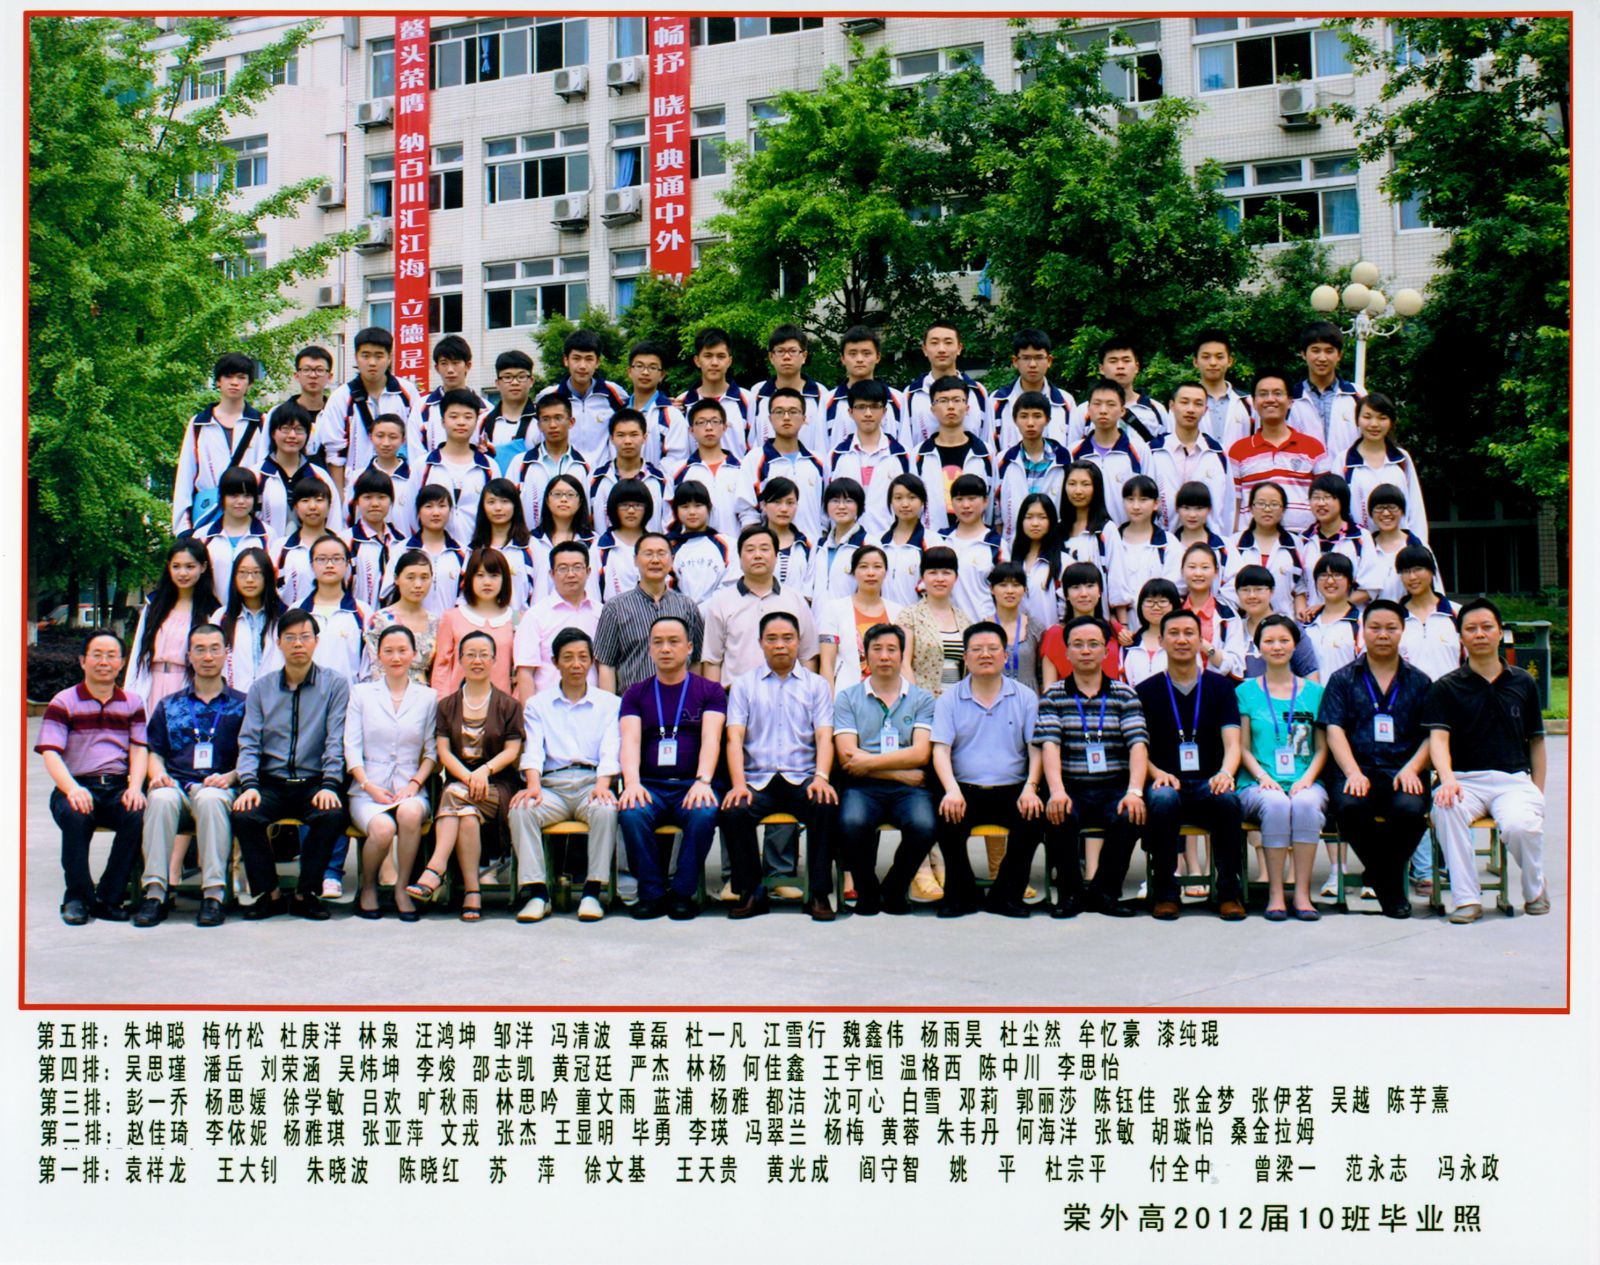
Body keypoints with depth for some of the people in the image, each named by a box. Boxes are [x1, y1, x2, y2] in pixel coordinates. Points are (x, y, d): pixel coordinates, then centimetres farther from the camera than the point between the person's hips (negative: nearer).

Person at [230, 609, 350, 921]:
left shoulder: (335, 685, 5)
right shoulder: (261, 689, 13)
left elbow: (337, 740, -3)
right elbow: (249, 742, 6)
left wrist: (329, 785, -18)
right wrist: (249, 784, -12)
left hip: (314, 782, -2)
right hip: (271, 782, 2)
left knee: (332, 814, -33)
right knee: (244, 815, -28)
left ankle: (306, 894, -14)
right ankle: (269, 894, -10)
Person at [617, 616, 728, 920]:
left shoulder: (710, 691, 11)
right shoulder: (636, 694, 15)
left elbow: (711, 739, -5)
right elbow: (630, 741, -1)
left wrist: (703, 781, -24)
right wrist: (632, 782, -22)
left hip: (692, 785, -1)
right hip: (650, 785, 1)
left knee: (704, 813, -34)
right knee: (631, 813, -32)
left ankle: (682, 892, -16)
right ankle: (652, 893, -16)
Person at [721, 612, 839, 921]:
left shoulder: (816, 685, 16)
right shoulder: (744, 684, 15)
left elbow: (824, 736, 3)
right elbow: (735, 737, 3)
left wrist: (821, 777, -17)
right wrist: (738, 784, -14)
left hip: (802, 779, 0)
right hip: (757, 779, 0)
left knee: (826, 806, -32)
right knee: (733, 811, -30)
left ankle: (819, 894, -19)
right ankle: (751, 892, -12)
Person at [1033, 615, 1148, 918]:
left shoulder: (1124, 694, 10)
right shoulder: (1053, 696, 8)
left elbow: (1138, 745, -3)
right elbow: (1049, 745, -7)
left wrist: (1134, 791, -20)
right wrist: (1056, 791, -25)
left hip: (1114, 787, 1)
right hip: (1070, 787, -1)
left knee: (1130, 816, -29)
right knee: (1059, 815, -32)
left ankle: (1104, 892, -6)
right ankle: (1069, 892, -7)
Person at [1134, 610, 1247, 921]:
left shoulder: (1220, 686, 10)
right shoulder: (1146, 691, 9)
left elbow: (1232, 743, 0)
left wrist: (1225, 773, -23)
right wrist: (1157, 774, -18)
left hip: (1208, 784, 1)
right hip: (1166, 783, 0)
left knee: (1227, 800, -34)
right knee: (1162, 799, -36)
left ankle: (1229, 892, -20)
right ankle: (1165, 893, -22)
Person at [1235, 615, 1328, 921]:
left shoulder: (1313, 692, 14)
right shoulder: (1247, 691, 11)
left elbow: (1322, 747, 12)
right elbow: (1243, 748, 7)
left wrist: (1307, 778, -7)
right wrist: (1263, 777, -11)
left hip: (1306, 782, 1)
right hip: (1259, 784, -1)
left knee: (1305, 803, -34)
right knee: (1276, 803, -35)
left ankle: (1302, 892, -28)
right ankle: (1275, 892, -28)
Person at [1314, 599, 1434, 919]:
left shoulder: (1418, 682, 17)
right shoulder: (1343, 680, 14)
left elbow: (1432, 736, 10)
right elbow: (1334, 731, 2)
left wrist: (1411, 770, -9)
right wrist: (1353, 773, -14)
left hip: (1402, 773, 0)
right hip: (1356, 770, 0)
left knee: (1410, 808, -34)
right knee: (1350, 806, -34)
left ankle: (1383, 875, -4)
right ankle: (1391, 888, -9)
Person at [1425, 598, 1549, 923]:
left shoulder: (1523, 683, 15)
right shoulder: (1446, 687, 7)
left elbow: (1536, 742, 19)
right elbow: (1438, 738, -6)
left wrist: (1537, 794, 9)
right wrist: (1448, 779, -26)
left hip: (1514, 780, 1)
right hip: (1465, 780, 0)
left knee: (1521, 825, -32)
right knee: (1445, 808, -36)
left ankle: (1535, 891, 1)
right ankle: (1467, 899, -26)